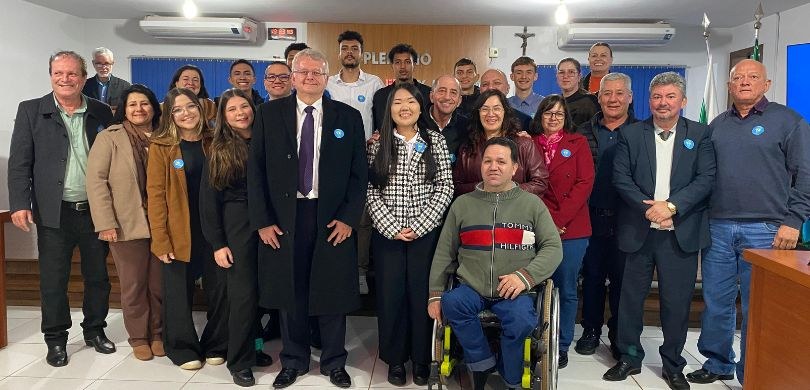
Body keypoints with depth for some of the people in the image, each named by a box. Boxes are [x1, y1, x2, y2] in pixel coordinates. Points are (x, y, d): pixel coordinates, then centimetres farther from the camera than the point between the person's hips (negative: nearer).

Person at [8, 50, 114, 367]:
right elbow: (19, 162, -2)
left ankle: (95, 330, 29)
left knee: (98, 276, 12)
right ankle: (56, 340, 22)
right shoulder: (31, 111, 1)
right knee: (53, 280, 7)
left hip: (95, 210, 2)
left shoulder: (101, 113, 5)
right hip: (54, 212, -1)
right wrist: (20, 204, -11)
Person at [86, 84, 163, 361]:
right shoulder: (109, 138, 0)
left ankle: (157, 334, 25)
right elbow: (96, 181, -5)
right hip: (126, 225, -2)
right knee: (133, 286, 7)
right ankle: (138, 338, 22)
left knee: (159, 284, 8)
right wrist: (106, 223, -12)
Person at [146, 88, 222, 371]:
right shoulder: (161, 147, -3)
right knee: (179, 292, 7)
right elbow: (155, 193, -6)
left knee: (218, 290, 7)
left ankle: (215, 346, 25)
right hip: (179, 233, -2)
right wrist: (160, 238, -13)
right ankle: (183, 349, 25)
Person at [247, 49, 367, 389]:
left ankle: (334, 362, 27)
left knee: (332, 293, 8)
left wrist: (348, 218, -7)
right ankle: (293, 361, 30)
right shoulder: (269, 114, 3)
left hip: (333, 218, 0)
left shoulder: (348, 117, 2)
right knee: (289, 292, 11)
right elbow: (256, 169, 2)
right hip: (284, 217, 1)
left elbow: (359, 173, 2)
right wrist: (262, 220, -4)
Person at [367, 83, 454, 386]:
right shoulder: (378, 144, 4)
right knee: (390, 295, 6)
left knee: (422, 294, 4)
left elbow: (445, 188, -2)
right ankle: (395, 359, 22)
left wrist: (419, 226, -10)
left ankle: (421, 359, 21)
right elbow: (371, 191, 0)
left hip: (426, 233, 0)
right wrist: (392, 228, -10)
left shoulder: (435, 141, 3)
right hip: (387, 233, 1)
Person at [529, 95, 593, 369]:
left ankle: (562, 346, 20)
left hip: (571, 229, 0)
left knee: (566, 290, 6)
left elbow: (584, 183, -3)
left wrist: (558, 219, -12)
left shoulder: (578, 143, 6)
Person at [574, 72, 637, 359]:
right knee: (592, 276, 11)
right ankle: (591, 331, 25)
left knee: (621, 279, 8)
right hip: (592, 218, 1)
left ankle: (619, 335, 23)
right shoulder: (584, 133, 7)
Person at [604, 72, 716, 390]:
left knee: (677, 302, 6)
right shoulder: (630, 134, 5)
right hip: (638, 231, 0)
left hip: (681, 233, 0)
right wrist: (648, 208, -14)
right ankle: (629, 358, 24)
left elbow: (706, 179, -4)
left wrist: (671, 205, -16)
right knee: (631, 298, 8)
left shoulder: (700, 134, 5)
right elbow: (620, 178, -2)